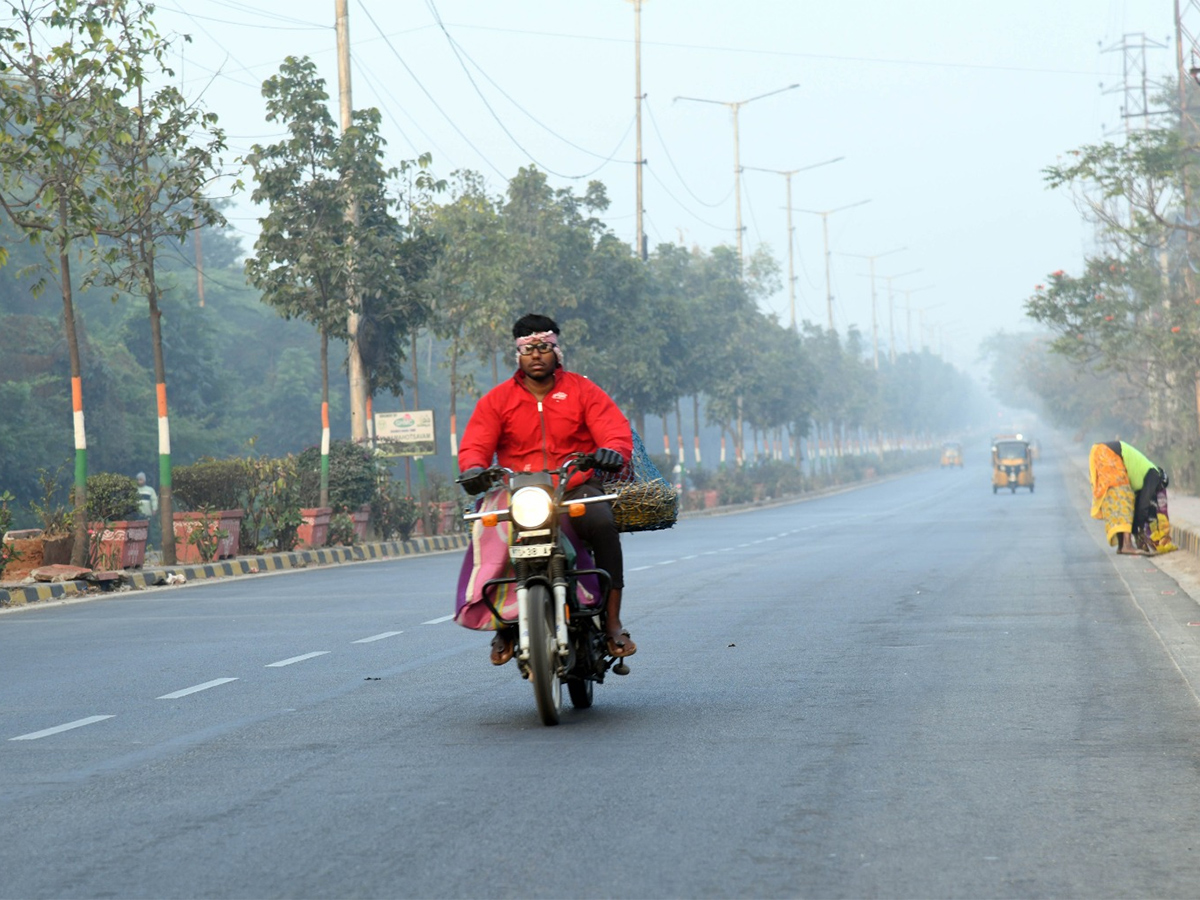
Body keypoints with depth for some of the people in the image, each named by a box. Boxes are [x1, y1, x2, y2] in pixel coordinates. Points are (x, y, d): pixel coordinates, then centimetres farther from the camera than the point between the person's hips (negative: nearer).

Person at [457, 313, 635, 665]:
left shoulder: (582, 391, 9)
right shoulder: (497, 400, 11)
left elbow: (617, 431, -2)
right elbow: (475, 443, 1)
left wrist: (612, 450, -27)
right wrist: (473, 467, -24)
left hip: (577, 488, -1)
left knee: (603, 523, -34)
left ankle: (613, 622, -27)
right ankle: (504, 624, -9)